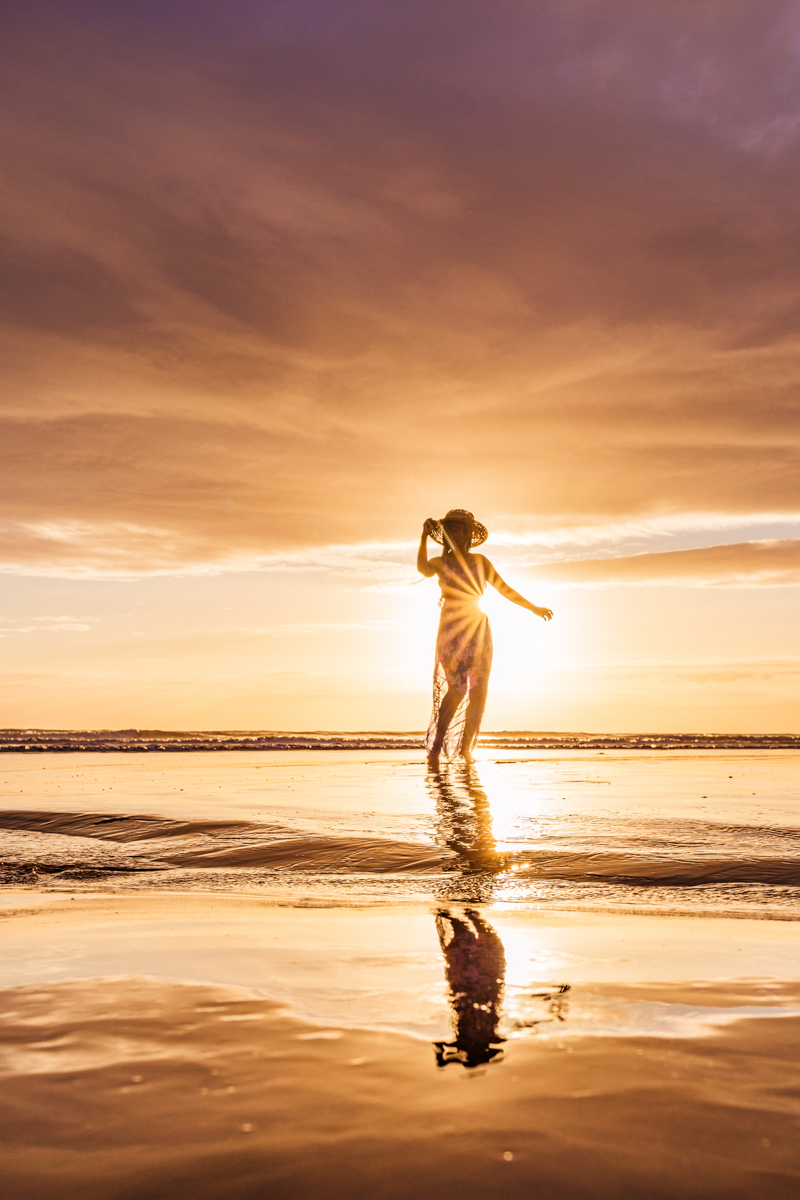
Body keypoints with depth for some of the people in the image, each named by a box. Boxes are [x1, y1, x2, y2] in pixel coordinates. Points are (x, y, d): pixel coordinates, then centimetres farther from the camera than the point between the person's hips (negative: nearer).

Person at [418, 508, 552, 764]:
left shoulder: (480, 562, 14)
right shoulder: (441, 562, 8)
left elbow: (505, 589, 16)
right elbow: (423, 568, -16)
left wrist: (533, 608, 14)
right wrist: (424, 537, -18)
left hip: (479, 632, 3)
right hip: (452, 632, -3)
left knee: (478, 692, -3)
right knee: (457, 689, -14)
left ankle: (465, 749, 6)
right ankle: (435, 747, -5)